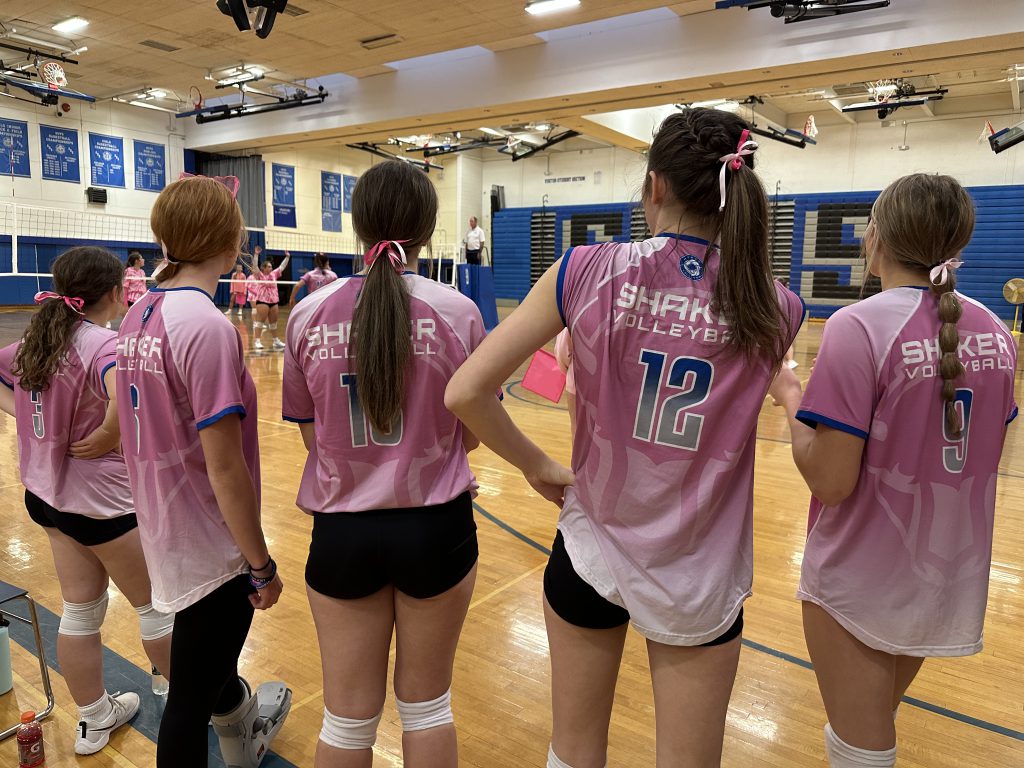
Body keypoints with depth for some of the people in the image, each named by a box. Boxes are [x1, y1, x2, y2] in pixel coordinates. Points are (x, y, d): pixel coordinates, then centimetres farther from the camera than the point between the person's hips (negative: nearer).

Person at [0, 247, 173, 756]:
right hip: (104, 502, -8)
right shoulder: (103, 343, -22)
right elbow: (128, 396, -43)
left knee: (79, 611, 19)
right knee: (159, 604, 11)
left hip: (47, 495, 8)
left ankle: (93, 719, 35)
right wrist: (109, 437, -26)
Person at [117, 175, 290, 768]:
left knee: (213, 655, 30)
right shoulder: (208, 325, -24)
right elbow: (225, 469, -24)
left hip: (168, 534, 9)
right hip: (214, 545, -9)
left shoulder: (140, 315, 3)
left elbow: (146, 426, 10)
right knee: (193, 696, 9)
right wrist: (263, 565, -14)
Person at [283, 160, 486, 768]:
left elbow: (312, 437, 1)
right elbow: (470, 434, -2)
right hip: (435, 528, -1)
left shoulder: (309, 314, -6)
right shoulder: (458, 312, -11)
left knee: (349, 717, 19)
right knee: (427, 704, 21)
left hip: (342, 530, 1)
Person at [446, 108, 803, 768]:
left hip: (591, 553, 0)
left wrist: (537, 466, -3)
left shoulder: (588, 271, -14)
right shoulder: (776, 310, -11)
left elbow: (465, 392, -14)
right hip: (701, 579, 1)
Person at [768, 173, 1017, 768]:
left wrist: (790, 397, -7)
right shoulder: (994, 331, -1)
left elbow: (831, 481, -22)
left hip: (860, 579, -6)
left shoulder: (860, 326, -22)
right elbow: (987, 454, 11)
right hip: (950, 578, 7)